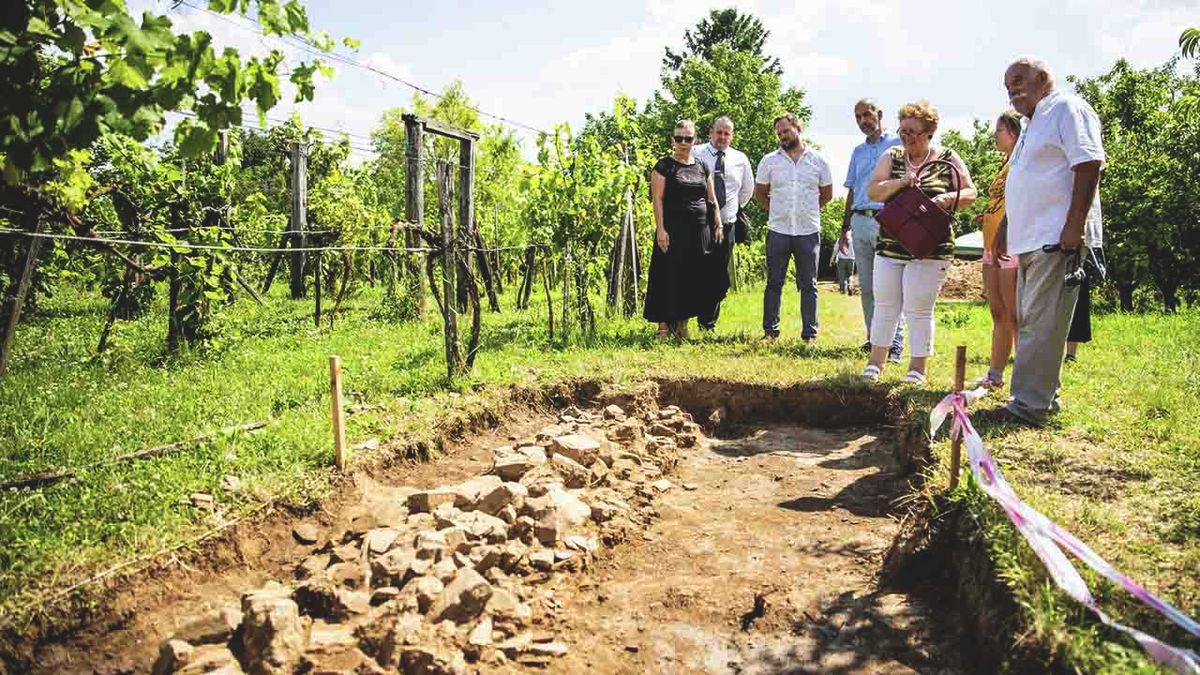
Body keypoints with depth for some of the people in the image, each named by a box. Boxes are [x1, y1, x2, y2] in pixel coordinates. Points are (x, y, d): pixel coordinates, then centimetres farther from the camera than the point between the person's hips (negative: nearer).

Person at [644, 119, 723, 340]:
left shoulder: (702, 167, 13)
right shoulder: (664, 166, -1)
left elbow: (711, 199, 17)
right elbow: (658, 199, -7)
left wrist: (717, 225, 11)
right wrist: (660, 229, -15)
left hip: (698, 230, 5)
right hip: (672, 229, -5)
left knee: (693, 278, 7)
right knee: (669, 277, -4)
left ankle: (682, 324, 17)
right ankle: (664, 326, 2)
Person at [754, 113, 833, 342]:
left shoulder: (818, 161, 4)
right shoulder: (769, 161, 4)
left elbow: (827, 194, 15)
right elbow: (760, 194, 13)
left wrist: (806, 210, 11)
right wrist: (777, 211, 9)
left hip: (809, 232, 0)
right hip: (778, 231, 0)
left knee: (808, 286, 6)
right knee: (774, 283, 5)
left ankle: (809, 333, 12)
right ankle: (770, 331, 12)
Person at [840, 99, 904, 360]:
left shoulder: (898, 144, 3)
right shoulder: (858, 152, 20)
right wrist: (845, 229, 19)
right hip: (861, 222, 6)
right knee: (866, 287, 7)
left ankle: (895, 345, -5)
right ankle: (873, 339, 16)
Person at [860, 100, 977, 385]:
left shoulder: (947, 159, 2)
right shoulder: (891, 156, 8)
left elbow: (970, 193, 1)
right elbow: (872, 191, -1)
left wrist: (947, 198, -19)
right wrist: (900, 182, -18)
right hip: (890, 245, 3)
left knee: (919, 309, -1)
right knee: (884, 305, 8)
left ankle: (917, 368, 10)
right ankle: (876, 362, 18)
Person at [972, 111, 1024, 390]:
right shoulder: (1005, 166, 21)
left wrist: (1003, 238, -24)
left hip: (1010, 248, -9)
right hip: (993, 249, 9)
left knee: (1014, 315, -7)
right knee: (998, 314, 11)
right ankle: (995, 375, 17)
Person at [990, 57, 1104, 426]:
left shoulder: (1067, 109, -3)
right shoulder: (1034, 124, 27)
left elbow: (1089, 164, -15)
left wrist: (1075, 224, -22)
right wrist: (1010, 236, 23)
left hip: (1057, 239, -10)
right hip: (1032, 242, 10)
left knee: (1040, 324, -12)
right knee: (1029, 322, 12)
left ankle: (1029, 404, -11)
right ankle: (1044, 395, 21)